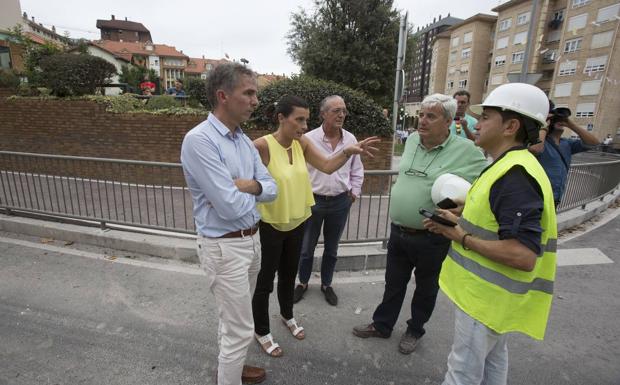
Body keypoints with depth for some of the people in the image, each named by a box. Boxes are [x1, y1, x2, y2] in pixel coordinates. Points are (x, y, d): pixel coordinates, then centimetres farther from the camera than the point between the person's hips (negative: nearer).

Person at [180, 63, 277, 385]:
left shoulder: (245, 141, 5)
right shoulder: (199, 140, -21)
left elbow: (272, 189, 3)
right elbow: (230, 207, -26)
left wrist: (250, 186, -17)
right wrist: (254, 193, -6)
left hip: (252, 239, 8)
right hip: (225, 247, -8)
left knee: (233, 318, 26)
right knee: (241, 329, 6)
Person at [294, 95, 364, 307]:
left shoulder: (351, 140, 1)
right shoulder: (309, 139, -10)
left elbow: (357, 170, 10)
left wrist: (354, 191, 4)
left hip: (340, 202, 3)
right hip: (313, 200, -2)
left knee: (331, 247, 16)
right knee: (307, 247, 12)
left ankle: (326, 284, 36)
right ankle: (303, 282, 35)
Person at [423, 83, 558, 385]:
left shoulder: (515, 175, -27)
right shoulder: (509, 168, 7)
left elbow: (523, 255, -32)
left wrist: (463, 238, -22)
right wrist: (459, 219, 3)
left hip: (487, 295, -10)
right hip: (490, 292, 10)